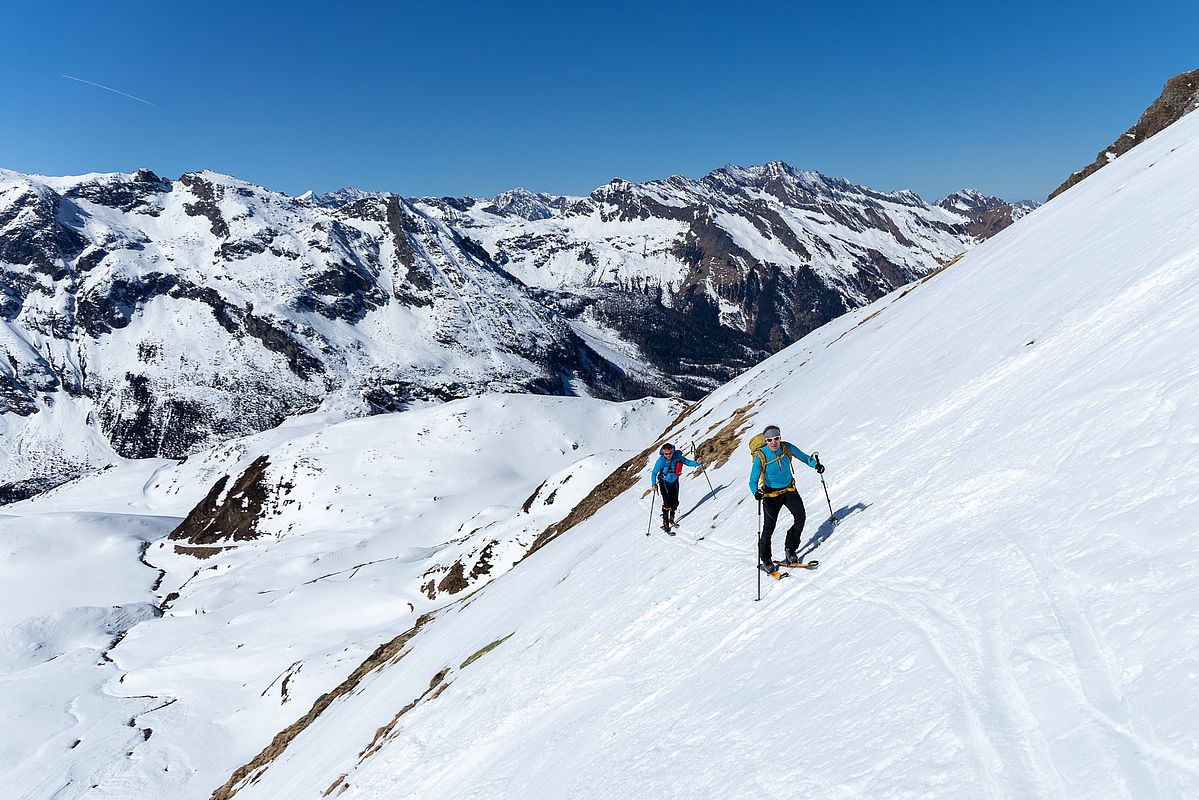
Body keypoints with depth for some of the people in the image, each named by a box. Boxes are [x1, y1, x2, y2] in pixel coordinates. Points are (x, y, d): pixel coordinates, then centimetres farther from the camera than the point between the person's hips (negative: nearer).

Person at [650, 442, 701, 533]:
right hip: (664, 482, -3)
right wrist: (654, 484, -29)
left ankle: (671, 518, 35)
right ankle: (665, 524, -13)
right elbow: (654, 473, -18)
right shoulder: (661, 460, -22)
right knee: (667, 502, -16)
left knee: (675, 502, 6)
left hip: (674, 481, 3)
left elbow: (687, 462, -3)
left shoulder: (677, 457, -16)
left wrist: (696, 463, -20)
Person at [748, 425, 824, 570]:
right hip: (771, 494, -3)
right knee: (769, 527, -5)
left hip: (789, 490, 3)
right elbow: (753, 481, -18)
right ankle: (765, 560, 14)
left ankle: (790, 550, 9)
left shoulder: (787, 448, -13)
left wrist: (815, 464, -18)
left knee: (800, 517, -11)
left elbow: (804, 457, 2)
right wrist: (756, 492, -39)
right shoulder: (760, 456, -21)